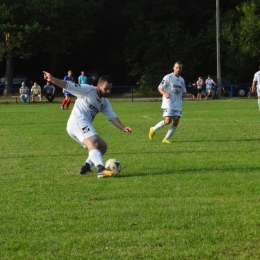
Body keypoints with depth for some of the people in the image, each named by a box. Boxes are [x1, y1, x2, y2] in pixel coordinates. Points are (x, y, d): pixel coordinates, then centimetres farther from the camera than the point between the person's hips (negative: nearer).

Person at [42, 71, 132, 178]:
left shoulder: (105, 102, 21)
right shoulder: (87, 90, -1)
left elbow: (112, 117, 12)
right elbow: (68, 85, -7)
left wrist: (123, 128, -5)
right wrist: (52, 79, -20)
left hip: (84, 126, 10)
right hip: (78, 122, -10)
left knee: (102, 146, 14)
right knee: (93, 144, -29)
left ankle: (86, 167, 2)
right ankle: (101, 170, -49)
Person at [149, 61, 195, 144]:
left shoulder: (182, 80, 15)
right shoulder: (168, 77, -3)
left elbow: (183, 93, 22)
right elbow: (160, 88, -4)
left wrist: (189, 95, 1)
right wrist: (165, 94, -24)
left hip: (178, 104, 6)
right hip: (168, 102, -6)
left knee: (176, 121, -5)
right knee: (168, 121, -17)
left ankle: (166, 139, 5)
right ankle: (153, 129, 8)